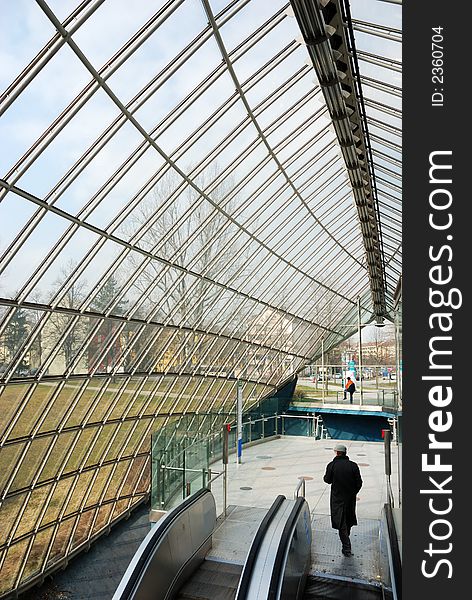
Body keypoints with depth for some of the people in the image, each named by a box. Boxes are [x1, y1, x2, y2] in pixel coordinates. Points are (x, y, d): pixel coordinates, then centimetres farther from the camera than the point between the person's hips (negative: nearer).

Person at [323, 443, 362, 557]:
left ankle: (347, 548, 1)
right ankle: (346, 541, 40)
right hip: (350, 497, 3)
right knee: (348, 520, 22)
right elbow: (359, 483, -4)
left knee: (341, 523, 4)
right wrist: (353, 493, 11)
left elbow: (328, 480, -2)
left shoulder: (332, 465, -13)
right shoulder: (353, 465, -8)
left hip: (337, 498, -3)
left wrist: (325, 477, 19)